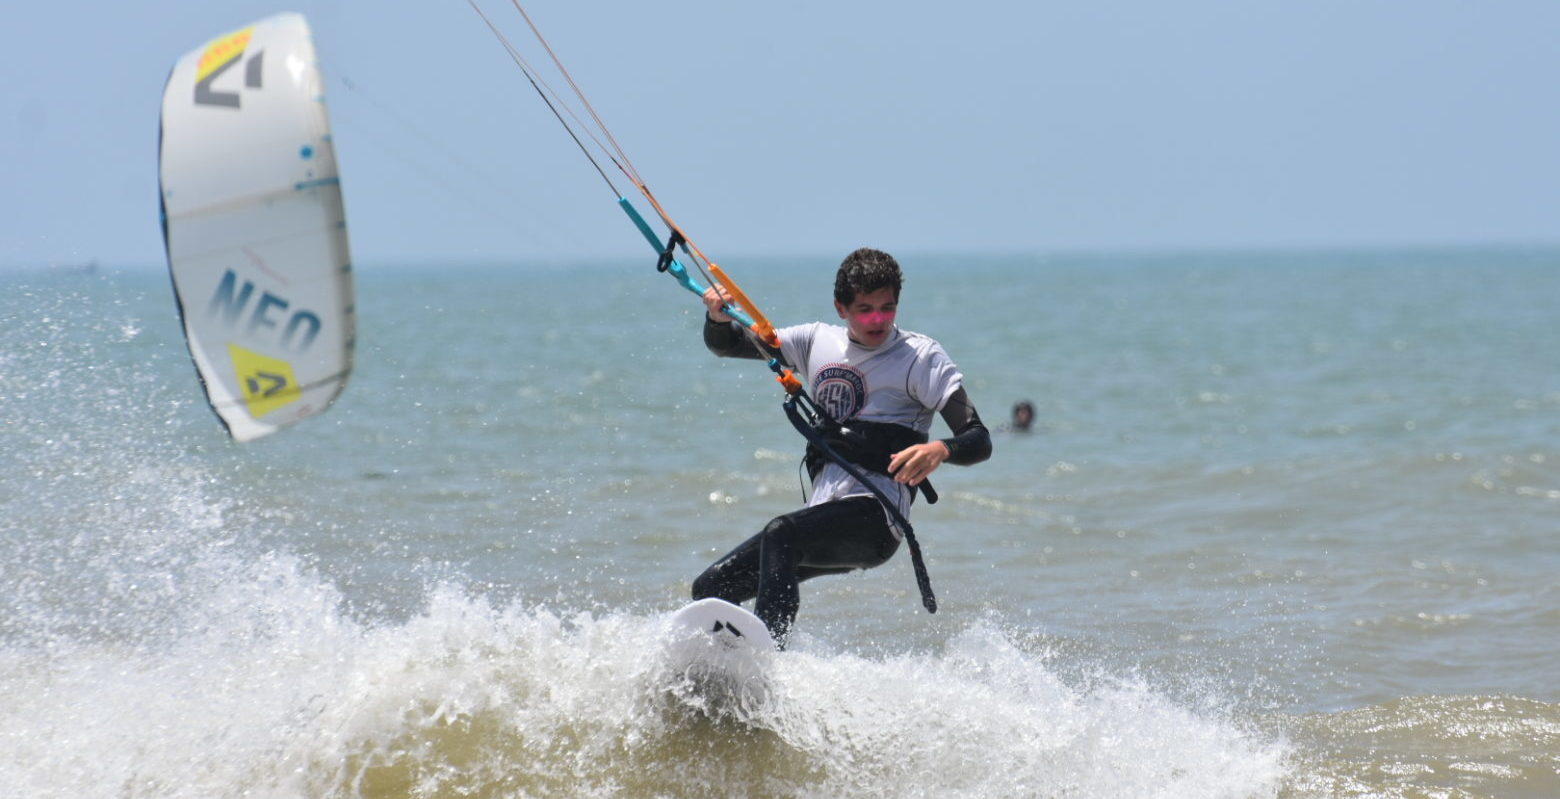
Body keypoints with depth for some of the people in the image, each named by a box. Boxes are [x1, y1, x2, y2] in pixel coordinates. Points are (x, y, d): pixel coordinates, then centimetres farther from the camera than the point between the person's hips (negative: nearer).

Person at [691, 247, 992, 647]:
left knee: (781, 534, -35)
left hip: (875, 514, -7)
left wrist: (940, 449, -32)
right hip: (824, 519, 7)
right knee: (710, 588, 3)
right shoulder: (818, 342, 15)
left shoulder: (921, 357, 0)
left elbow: (979, 441, -8)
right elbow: (723, 344, 21)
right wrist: (718, 316, -3)